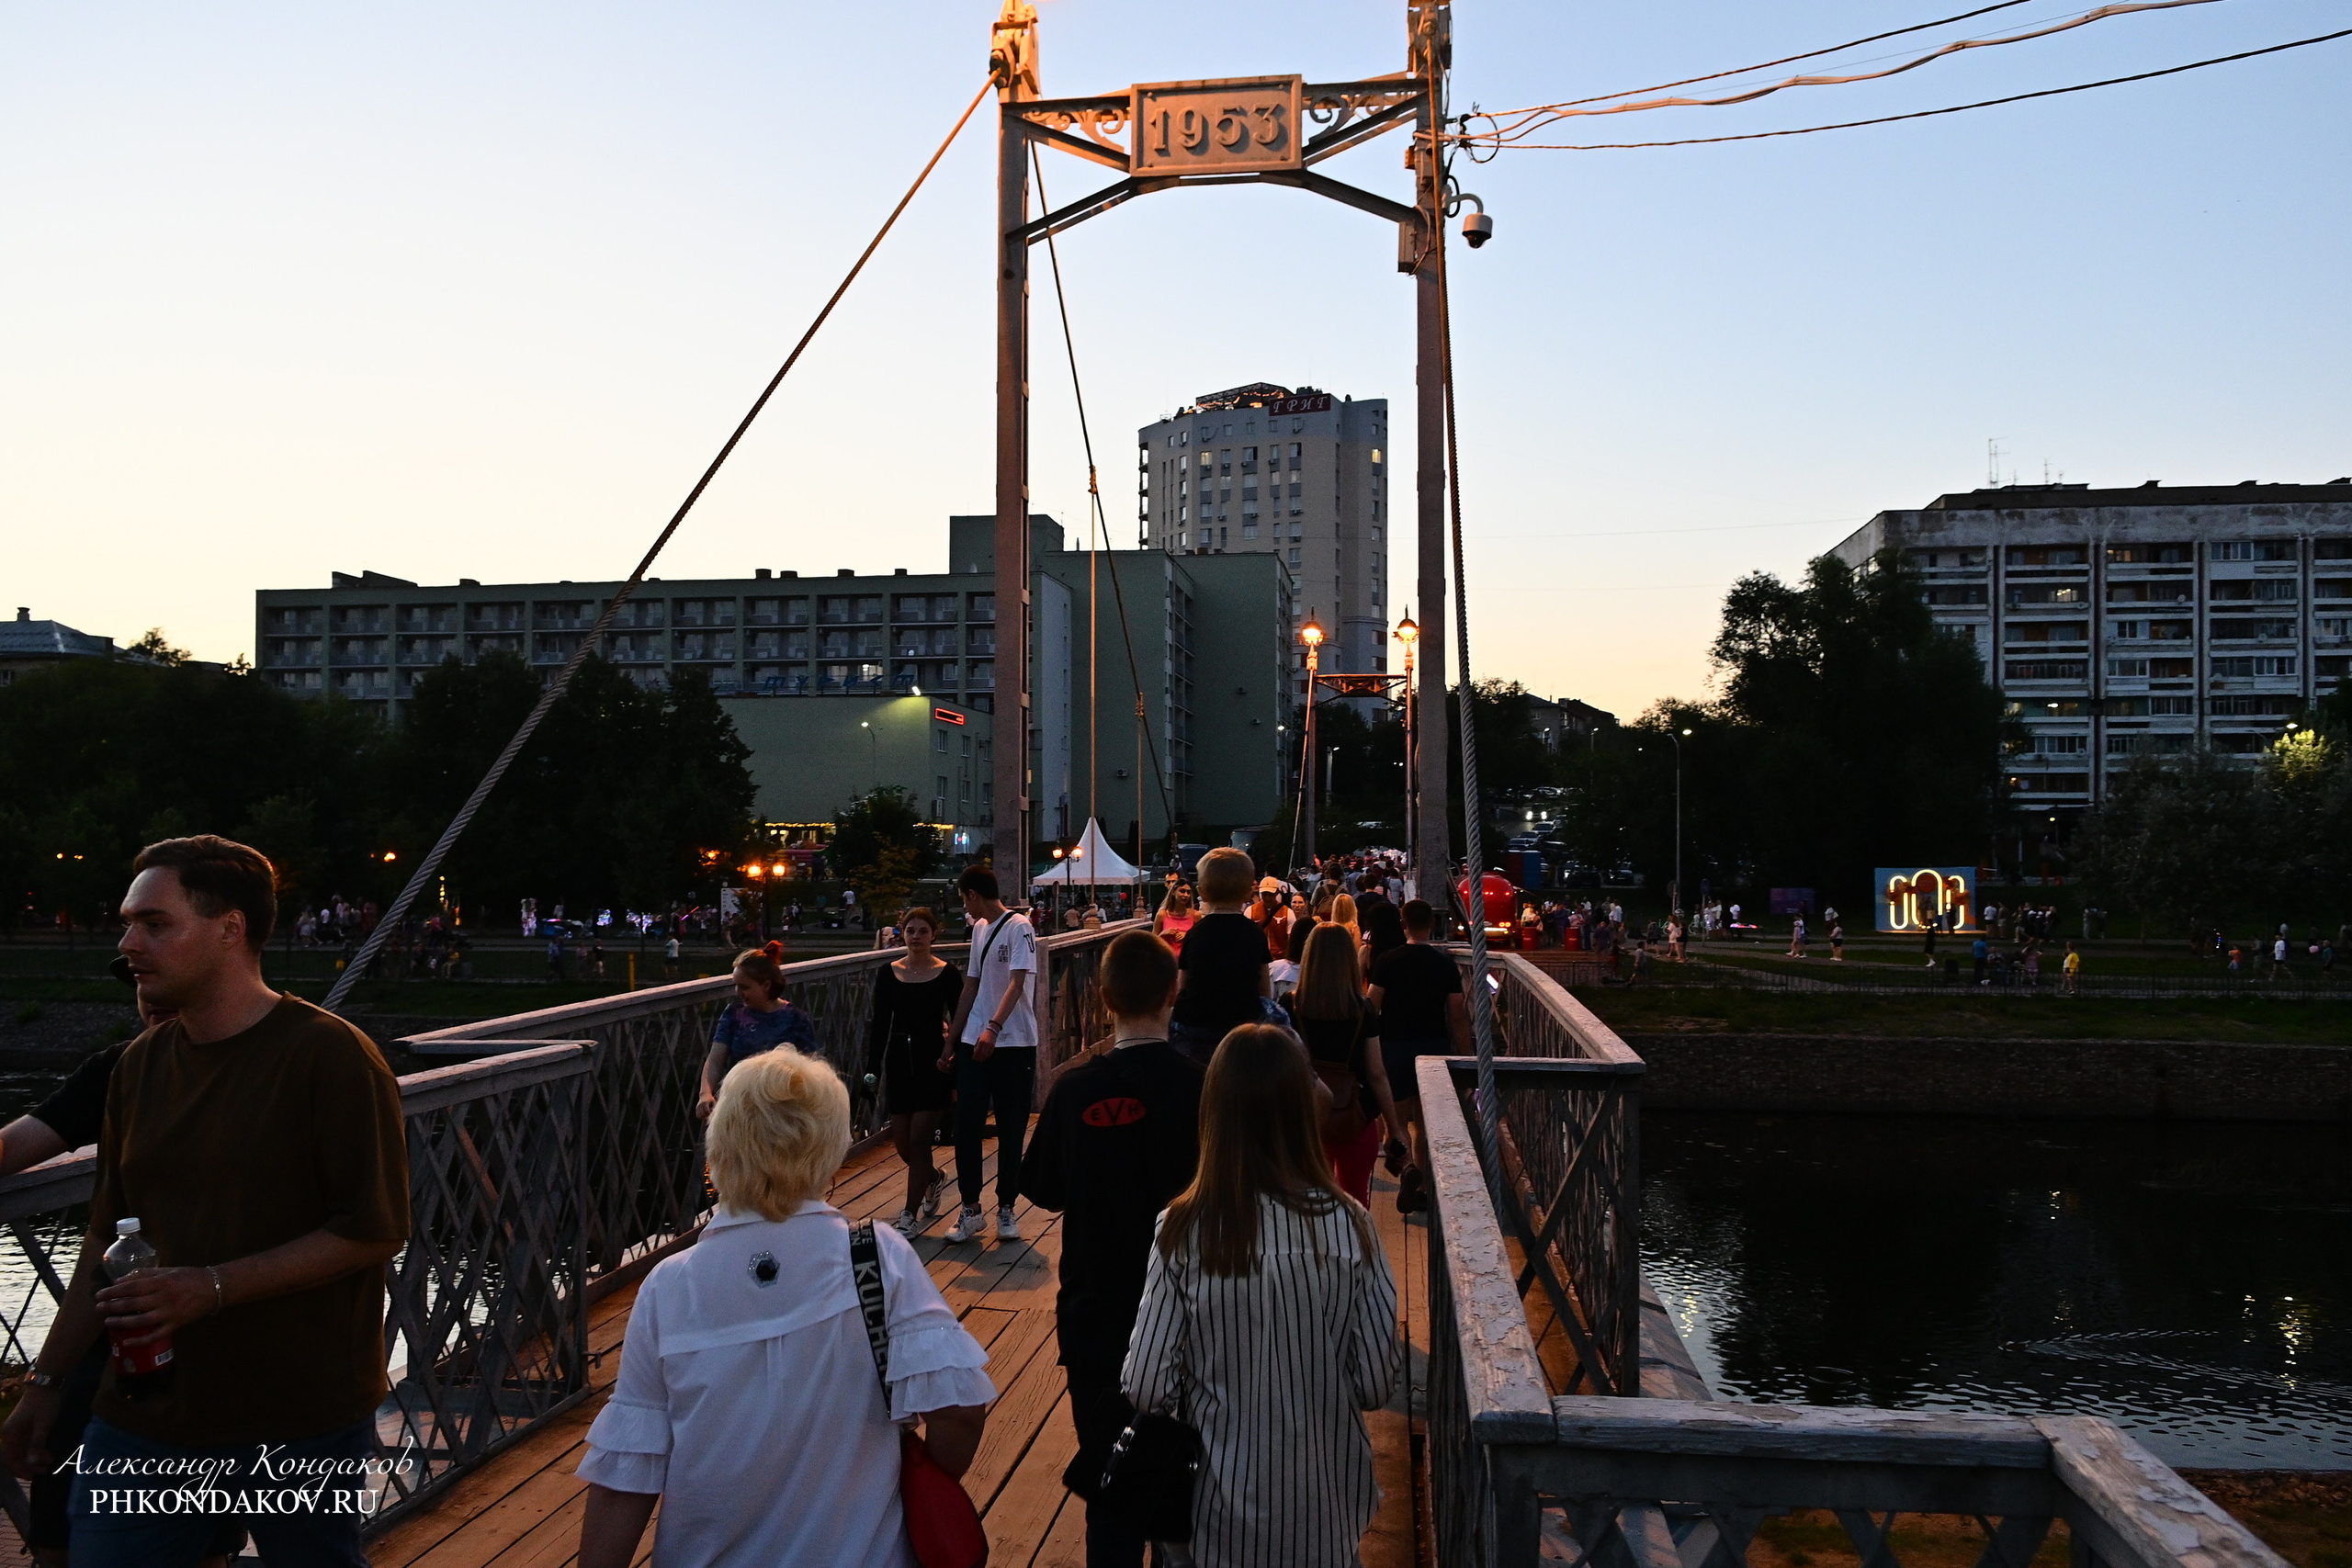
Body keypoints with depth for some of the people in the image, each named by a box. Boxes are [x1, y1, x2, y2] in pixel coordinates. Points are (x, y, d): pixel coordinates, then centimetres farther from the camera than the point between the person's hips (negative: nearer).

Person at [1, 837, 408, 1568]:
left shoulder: (331, 1056, -13)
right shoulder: (140, 1065, 8)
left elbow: (375, 1230, -15)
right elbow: (107, 1239, 15)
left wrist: (213, 1287, -20)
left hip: (303, 1428, -5)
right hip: (142, 1418, 5)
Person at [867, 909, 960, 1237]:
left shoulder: (947, 974, -3)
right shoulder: (889, 973, 5)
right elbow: (881, 1024, 8)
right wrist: (873, 1068, 3)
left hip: (933, 1062, -3)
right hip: (899, 1061, 4)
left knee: (918, 1141, -7)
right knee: (902, 1143, 7)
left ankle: (911, 1214, 4)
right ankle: (934, 1178, 38)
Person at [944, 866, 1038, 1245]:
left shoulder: (1019, 927, -9)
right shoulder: (979, 928, 16)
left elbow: (1017, 983, -21)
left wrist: (993, 1029, -33)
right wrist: (952, 1043, 19)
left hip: (1014, 1043, -6)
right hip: (974, 1042, 7)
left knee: (1010, 1130, 3)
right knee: (966, 1125, 2)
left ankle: (1006, 1209, 14)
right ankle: (970, 1210, 11)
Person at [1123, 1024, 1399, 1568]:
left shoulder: (1183, 1229, -17)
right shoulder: (1348, 1225, -16)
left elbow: (1146, 1389, -14)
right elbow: (1376, 1384, -10)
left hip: (1219, 1506, 0)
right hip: (1323, 1504, 0)